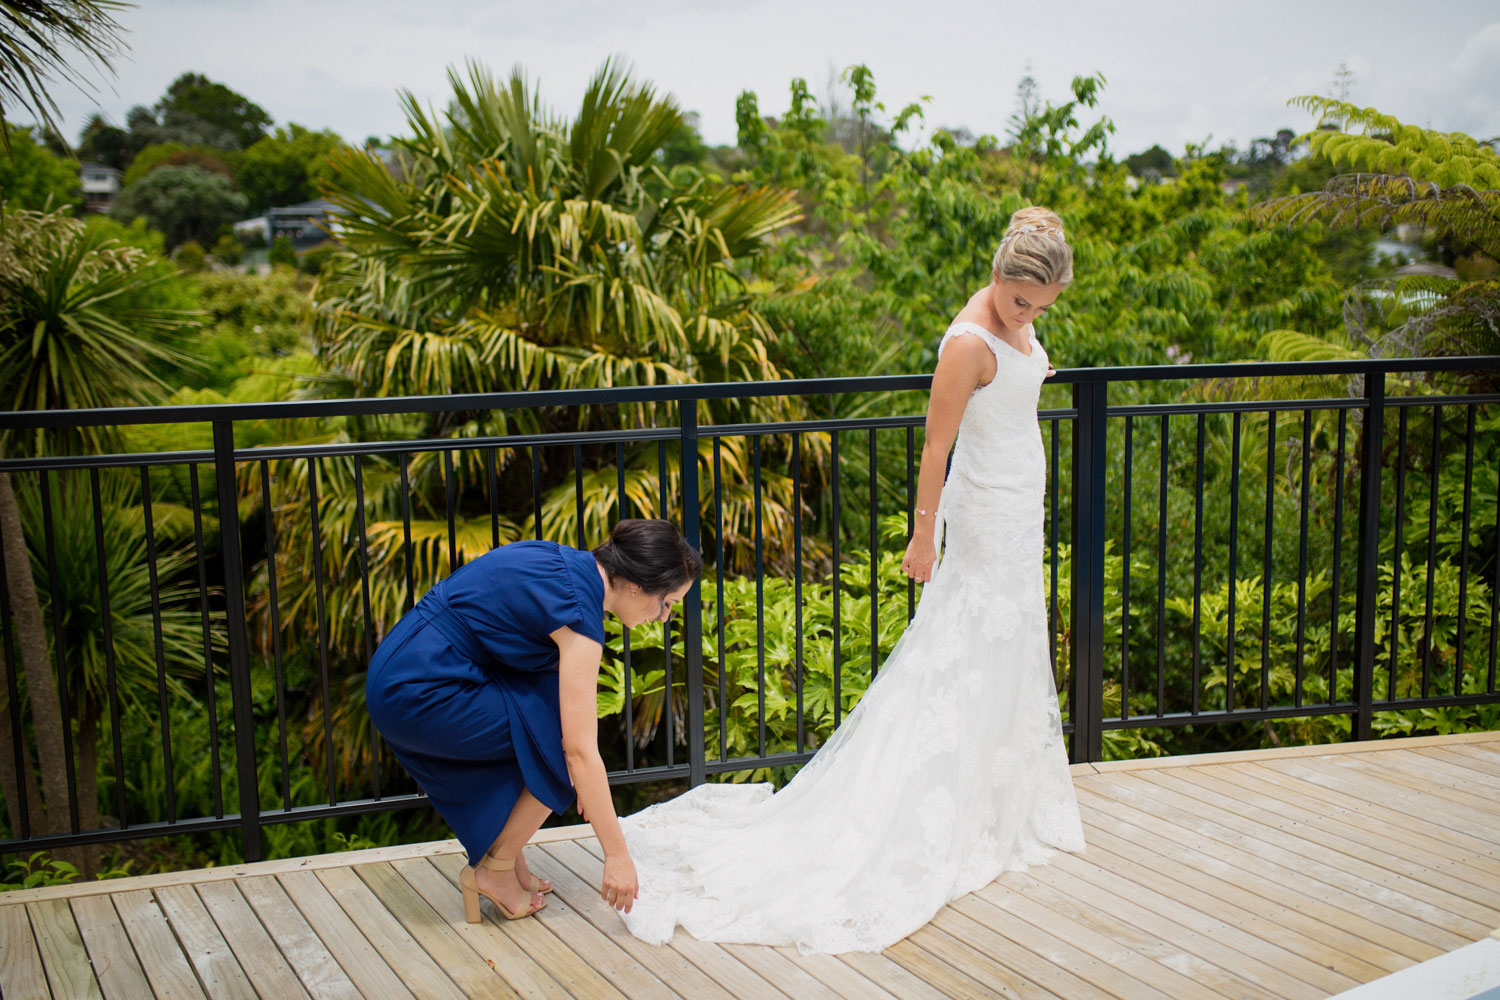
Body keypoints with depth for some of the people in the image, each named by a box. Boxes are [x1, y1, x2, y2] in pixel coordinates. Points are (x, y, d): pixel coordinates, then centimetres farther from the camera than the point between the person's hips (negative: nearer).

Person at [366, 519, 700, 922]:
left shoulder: (571, 565, 8)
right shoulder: (578, 609, -18)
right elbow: (580, 751, -19)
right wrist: (617, 855, -13)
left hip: (397, 674, 9)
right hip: (420, 695, -9)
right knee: (561, 738, -5)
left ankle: (508, 856, 18)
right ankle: (494, 870, 6)